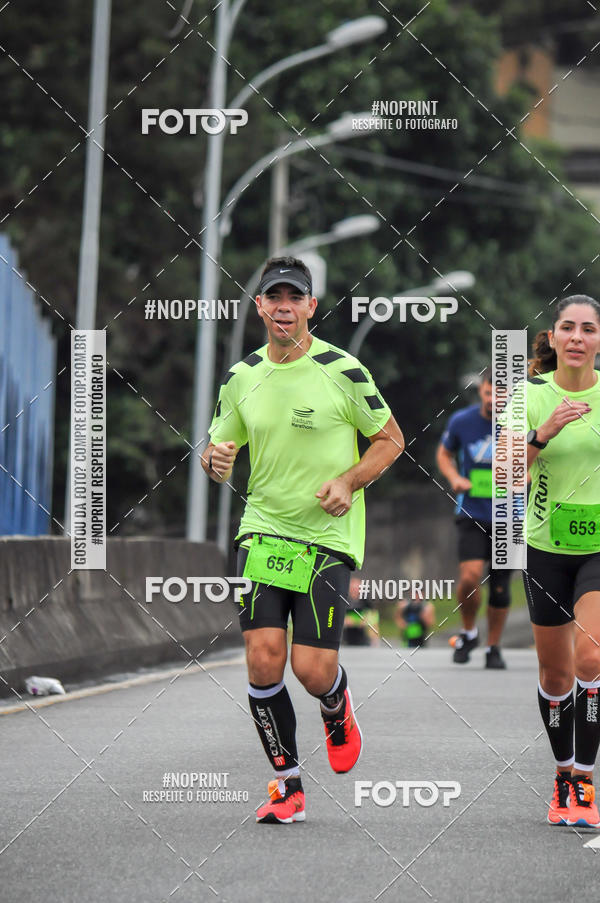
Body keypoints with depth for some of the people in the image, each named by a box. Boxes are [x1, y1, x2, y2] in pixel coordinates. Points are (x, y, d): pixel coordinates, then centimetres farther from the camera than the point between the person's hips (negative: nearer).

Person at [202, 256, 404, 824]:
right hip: (262, 533, 3)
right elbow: (218, 449, 16)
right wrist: (216, 459, -9)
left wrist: (349, 481, -12)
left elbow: (390, 439, 4)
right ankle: (288, 786, 7)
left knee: (313, 669, -9)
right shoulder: (241, 377, 5)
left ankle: (338, 713, 30)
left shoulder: (342, 370, -6)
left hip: (328, 538, -3)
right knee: (263, 660, -9)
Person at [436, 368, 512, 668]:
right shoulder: (461, 421, -4)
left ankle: (494, 647, 22)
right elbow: (444, 454, 15)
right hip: (472, 515, -1)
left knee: (500, 586, 3)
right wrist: (455, 478, -5)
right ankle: (468, 632, 9)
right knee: (470, 576, -18)